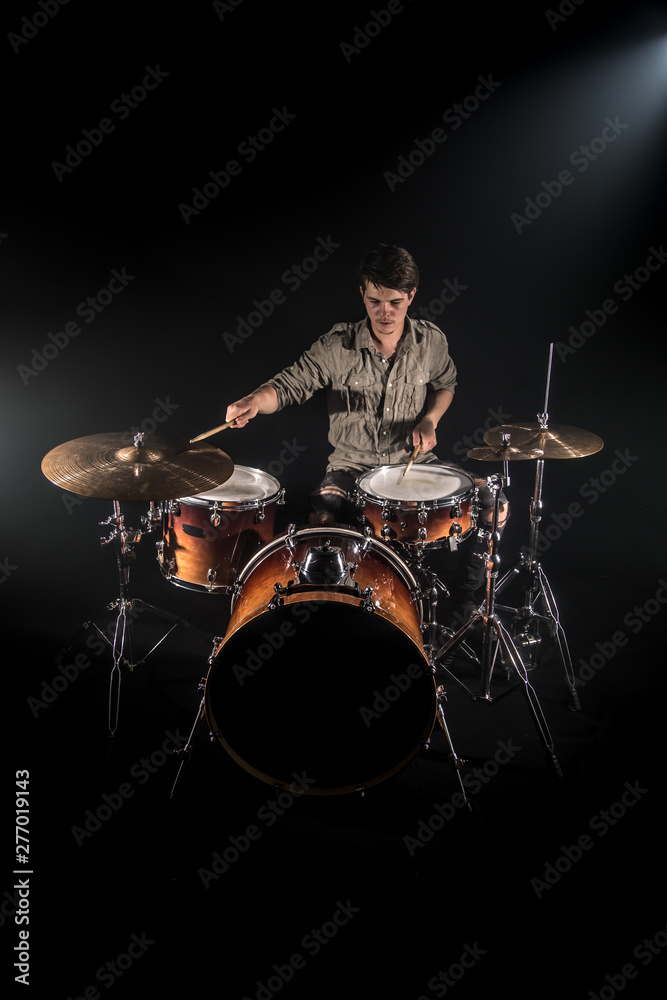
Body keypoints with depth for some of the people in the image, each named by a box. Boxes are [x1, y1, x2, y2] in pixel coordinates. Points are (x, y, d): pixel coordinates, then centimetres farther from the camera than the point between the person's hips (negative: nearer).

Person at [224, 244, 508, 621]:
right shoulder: (338, 346, -12)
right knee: (320, 524, -31)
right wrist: (255, 400, -39)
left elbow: (446, 384, 15)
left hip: (415, 459, 3)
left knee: (493, 504, -13)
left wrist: (429, 420, -6)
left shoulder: (431, 340, -3)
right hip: (353, 463, -2)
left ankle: (466, 598, 10)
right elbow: (291, 383, -16)